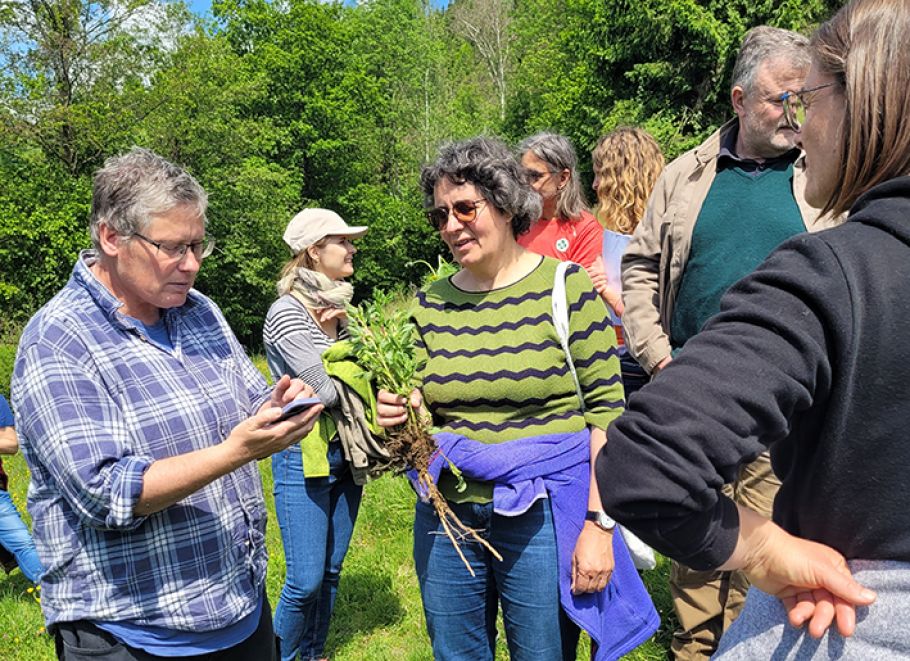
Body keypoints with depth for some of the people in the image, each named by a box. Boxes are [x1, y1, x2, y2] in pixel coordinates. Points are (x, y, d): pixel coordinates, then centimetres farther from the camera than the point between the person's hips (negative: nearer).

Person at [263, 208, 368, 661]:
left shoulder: (339, 306, 7)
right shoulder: (287, 312, -15)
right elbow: (325, 390, -19)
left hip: (344, 453, 7)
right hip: (304, 458, -7)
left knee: (331, 571, 16)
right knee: (305, 581, -1)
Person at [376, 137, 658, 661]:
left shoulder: (566, 287, -7)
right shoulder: (430, 304, 4)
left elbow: (607, 411, -8)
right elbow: (427, 412, 11)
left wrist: (598, 523, -12)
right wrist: (402, 417, -11)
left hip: (542, 513, -3)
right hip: (447, 512, 4)